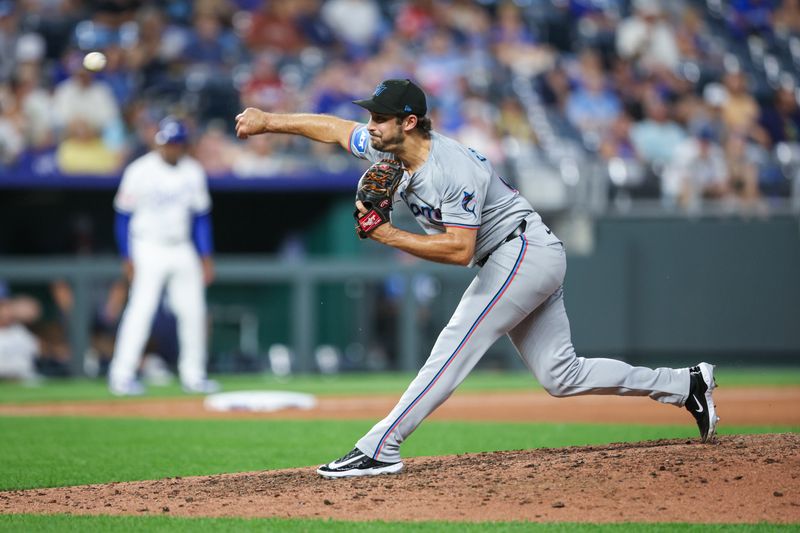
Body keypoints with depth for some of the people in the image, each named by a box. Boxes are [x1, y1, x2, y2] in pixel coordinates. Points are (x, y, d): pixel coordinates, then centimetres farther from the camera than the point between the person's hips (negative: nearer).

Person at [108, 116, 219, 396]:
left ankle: (193, 375, 15)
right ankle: (121, 376, -14)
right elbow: (124, 216, -7)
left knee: (193, 310, 4)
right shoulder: (140, 171, -11)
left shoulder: (193, 172, 3)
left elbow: (201, 216, 11)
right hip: (149, 249, -5)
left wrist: (206, 257, 6)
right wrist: (128, 258, -11)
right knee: (141, 308, -14)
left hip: (183, 250, 5)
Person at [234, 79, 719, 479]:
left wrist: (390, 237, -28)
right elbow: (335, 128, 15)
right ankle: (686, 385, 15)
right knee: (561, 376, 9)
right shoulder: (388, 149, 1)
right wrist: (269, 121, 13)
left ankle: (380, 449, -20)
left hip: (524, 252, -10)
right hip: (532, 262, 10)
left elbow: (459, 249, -30)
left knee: (454, 350, -17)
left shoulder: (453, 170, -25)